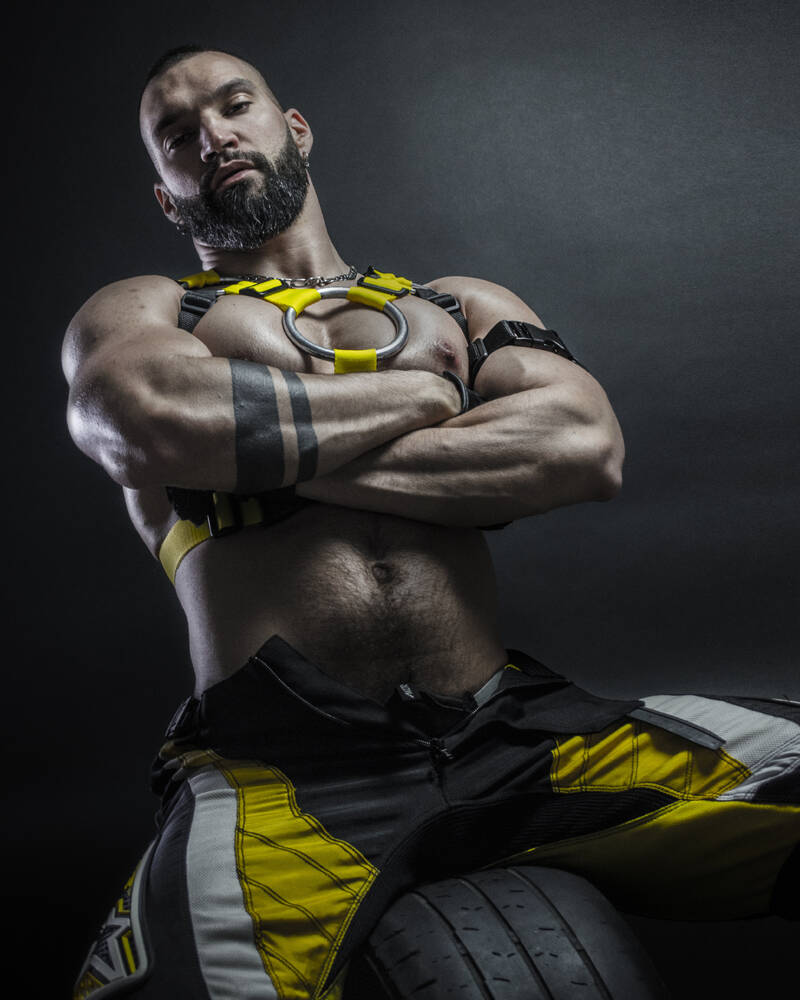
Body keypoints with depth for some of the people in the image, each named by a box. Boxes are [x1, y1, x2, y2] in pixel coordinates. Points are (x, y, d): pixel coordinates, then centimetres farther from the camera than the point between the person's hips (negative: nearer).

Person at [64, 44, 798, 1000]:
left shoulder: (462, 305, 24)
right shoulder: (136, 311, 17)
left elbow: (585, 444, 3)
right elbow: (151, 416, -9)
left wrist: (275, 452, -2)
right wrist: (419, 391, 4)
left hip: (510, 731, 4)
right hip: (278, 763, -3)